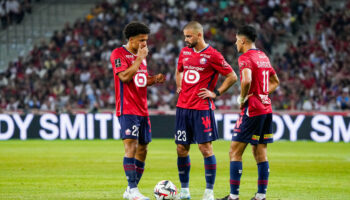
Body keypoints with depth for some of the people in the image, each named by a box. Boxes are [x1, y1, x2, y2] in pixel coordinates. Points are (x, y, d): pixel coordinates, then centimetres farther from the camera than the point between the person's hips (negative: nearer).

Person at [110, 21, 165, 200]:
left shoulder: (141, 55, 17)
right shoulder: (118, 54, -8)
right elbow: (125, 76, -21)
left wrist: (154, 79, 5)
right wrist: (139, 58, -16)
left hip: (142, 110, 8)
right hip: (127, 110, -8)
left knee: (142, 149, 8)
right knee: (131, 146, -18)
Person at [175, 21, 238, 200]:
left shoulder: (212, 55, -7)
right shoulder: (184, 52, 12)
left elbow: (232, 77, -4)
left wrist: (215, 93, -7)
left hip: (202, 108, -6)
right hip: (183, 107, 6)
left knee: (205, 148, -7)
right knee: (181, 149, 6)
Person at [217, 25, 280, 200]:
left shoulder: (245, 58, -11)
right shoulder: (263, 57, 15)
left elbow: (247, 80, -29)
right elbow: (275, 82, 27)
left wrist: (242, 98, -14)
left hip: (252, 109, -8)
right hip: (266, 108, 8)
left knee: (235, 152, -4)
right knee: (260, 154, 10)